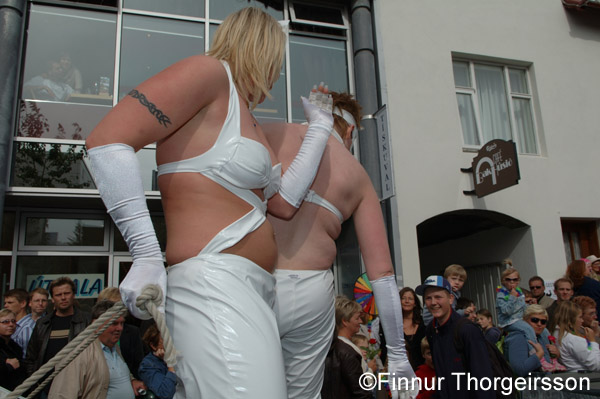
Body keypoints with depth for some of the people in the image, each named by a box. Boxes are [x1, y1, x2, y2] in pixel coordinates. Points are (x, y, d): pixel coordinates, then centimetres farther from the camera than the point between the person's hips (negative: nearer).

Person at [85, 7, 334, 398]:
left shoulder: (248, 120, 23)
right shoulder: (210, 72, -3)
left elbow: (285, 202, 14)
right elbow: (107, 140, -14)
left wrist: (319, 128, 23)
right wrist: (147, 257, -19)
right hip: (214, 280, -10)